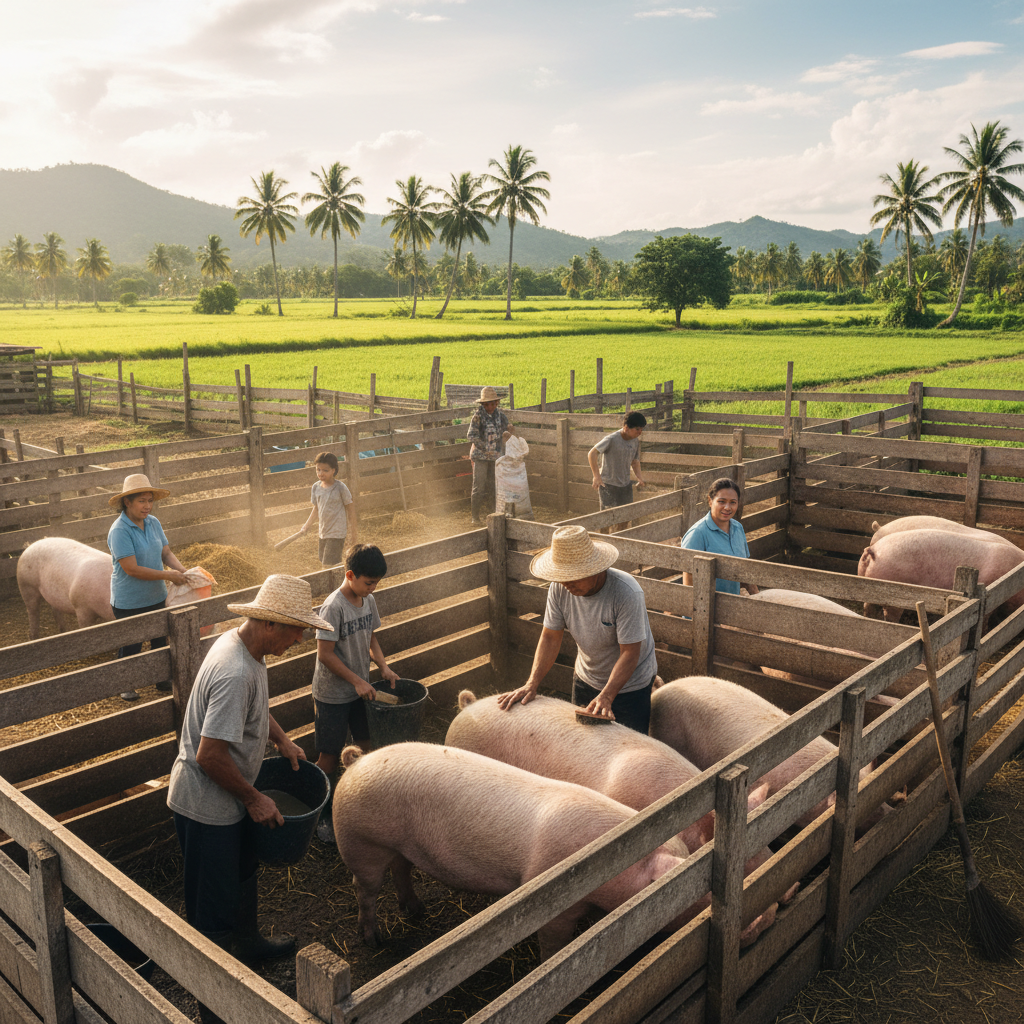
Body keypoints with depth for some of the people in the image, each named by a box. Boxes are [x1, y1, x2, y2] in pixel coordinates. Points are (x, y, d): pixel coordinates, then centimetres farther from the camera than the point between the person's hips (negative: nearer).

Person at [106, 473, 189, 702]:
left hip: (156, 597, 6)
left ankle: (161, 678, 38)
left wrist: (181, 569, -16)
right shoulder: (120, 531, -23)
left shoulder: (153, 523, -2)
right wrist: (168, 575, -25)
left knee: (160, 639, 19)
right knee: (131, 645, 10)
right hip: (129, 602, -6)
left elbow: (166, 552, 4)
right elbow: (132, 569, -26)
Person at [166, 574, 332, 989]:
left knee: (243, 869, 28)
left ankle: (248, 943, 51)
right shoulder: (235, 673, -34)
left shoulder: (240, 642, -3)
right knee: (214, 907, 7)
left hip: (227, 797, 10)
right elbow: (210, 755, -33)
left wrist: (281, 739, 9)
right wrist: (254, 798, -21)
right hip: (206, 803, -10)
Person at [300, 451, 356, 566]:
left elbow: (350, 508, -6)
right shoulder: (316, 487, 3)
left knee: (329, 564, -13)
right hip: (323, 533, 7)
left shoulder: (340, 488, -14)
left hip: (337, 533, -7)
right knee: (322, 561, 14)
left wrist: (353, 531, -4)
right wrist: (307, 525, 16)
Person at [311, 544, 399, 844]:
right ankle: (322, 814, 20)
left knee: (368, 745, 14)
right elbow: (325, 654, -22)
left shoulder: (368, 601, 0)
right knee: (330, 755, 5)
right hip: (332, 694, -7)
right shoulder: (333, 607, -23)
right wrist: (357, 681, -20)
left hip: (361, 690, 7)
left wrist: (383, 666, -3)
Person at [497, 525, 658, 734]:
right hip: (586, 678, 5)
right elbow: (550, 637, -10)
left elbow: (630, 653, -30)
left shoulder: (627, 593, -31)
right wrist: (531, 684, -20)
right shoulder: (560, 588, -17)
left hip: (630, 684, -4)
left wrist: (606, 697, -39)